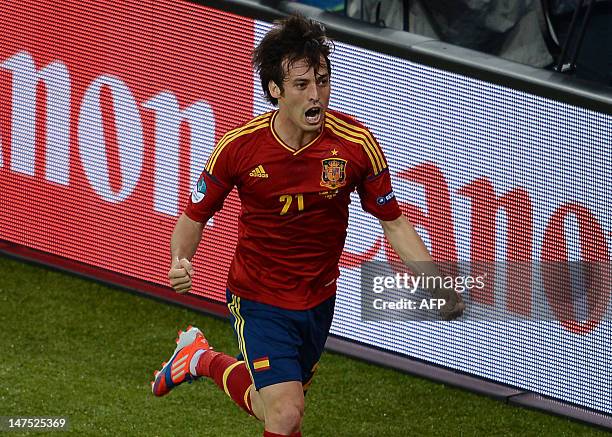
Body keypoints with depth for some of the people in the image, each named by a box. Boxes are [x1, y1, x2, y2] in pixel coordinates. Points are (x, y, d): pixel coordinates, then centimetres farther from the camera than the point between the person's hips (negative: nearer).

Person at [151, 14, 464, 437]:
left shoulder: (356, 143, -18)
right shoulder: (238, 146, -20)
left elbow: (393, 221, -4)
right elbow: (195, 216, -5)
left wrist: (436, 284, -17)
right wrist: (179, 262, -26)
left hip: (318, 301, 3)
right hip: (258, 301, -3)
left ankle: (204, 359, 49)